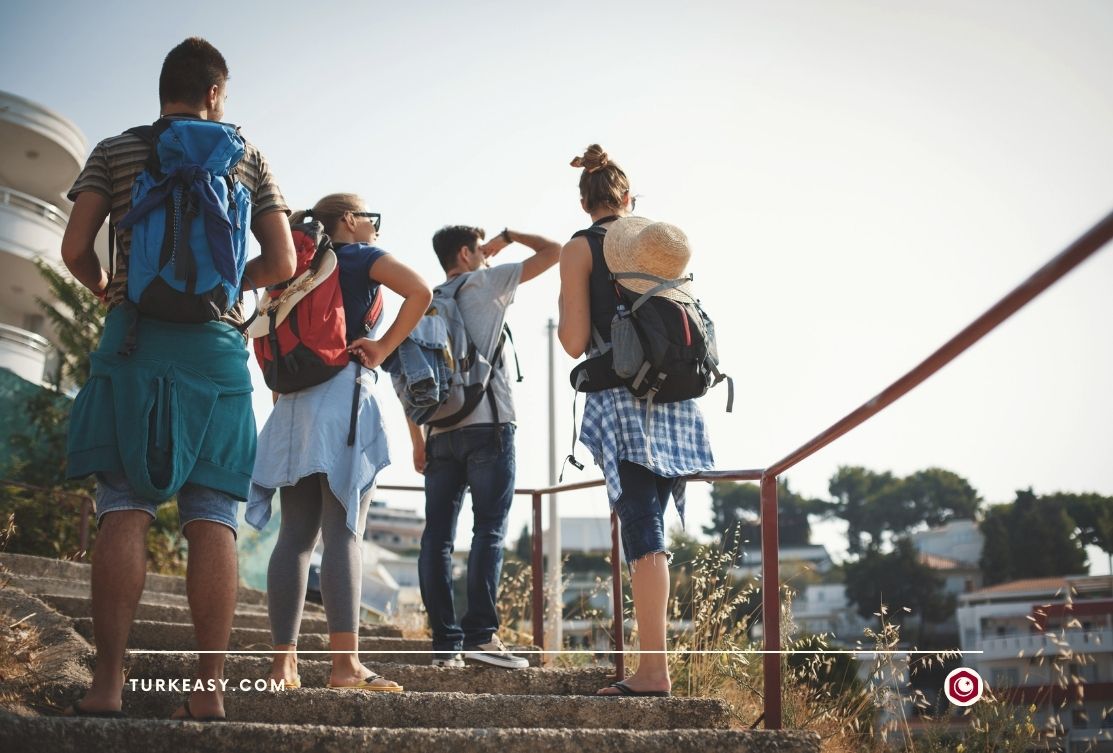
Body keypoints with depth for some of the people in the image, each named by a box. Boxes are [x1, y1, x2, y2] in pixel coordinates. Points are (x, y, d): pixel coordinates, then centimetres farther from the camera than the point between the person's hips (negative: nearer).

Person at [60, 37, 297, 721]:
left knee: (124, 509, -2)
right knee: (213, 516, -1)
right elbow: (282, 262, 7)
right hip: (218, 345, 1)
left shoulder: (116, 152, 9)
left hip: (136, 339, -1)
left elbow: (75, 249, 1)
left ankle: (109, 683, -9)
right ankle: (210, 688, -3)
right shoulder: (247, 158, 12)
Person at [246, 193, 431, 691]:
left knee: (295, 535, 4)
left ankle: (283, 662, 1)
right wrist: (383, 348, -6)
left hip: (294, 402, 7)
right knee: (344, 533, -12)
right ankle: (345, 663, -17)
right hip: (342, 394, -6)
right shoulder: (362, 257, 2)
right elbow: (420, 293, -14)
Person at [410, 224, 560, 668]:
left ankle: (445, 642, 0)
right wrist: (509, 237, 22)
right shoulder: (488, 283, 5)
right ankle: (480, 633, -14)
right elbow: (553, 251, 7)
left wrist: (418, 442, 16)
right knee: (489, 529, -6)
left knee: (437, 536, 2)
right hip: (488, 426, -5)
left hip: (441, 433, 5)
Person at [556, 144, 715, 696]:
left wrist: (561, 314, 12)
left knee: (642, 531, -8)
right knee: (650, 529, 13)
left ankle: (654, 671, -11)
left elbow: (575, 342, -8)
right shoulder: (668, 241, 13)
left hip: (623, 399, -5)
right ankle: (652, 662, 15)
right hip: (676, 399, 5)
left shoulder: (580, 249, -2)